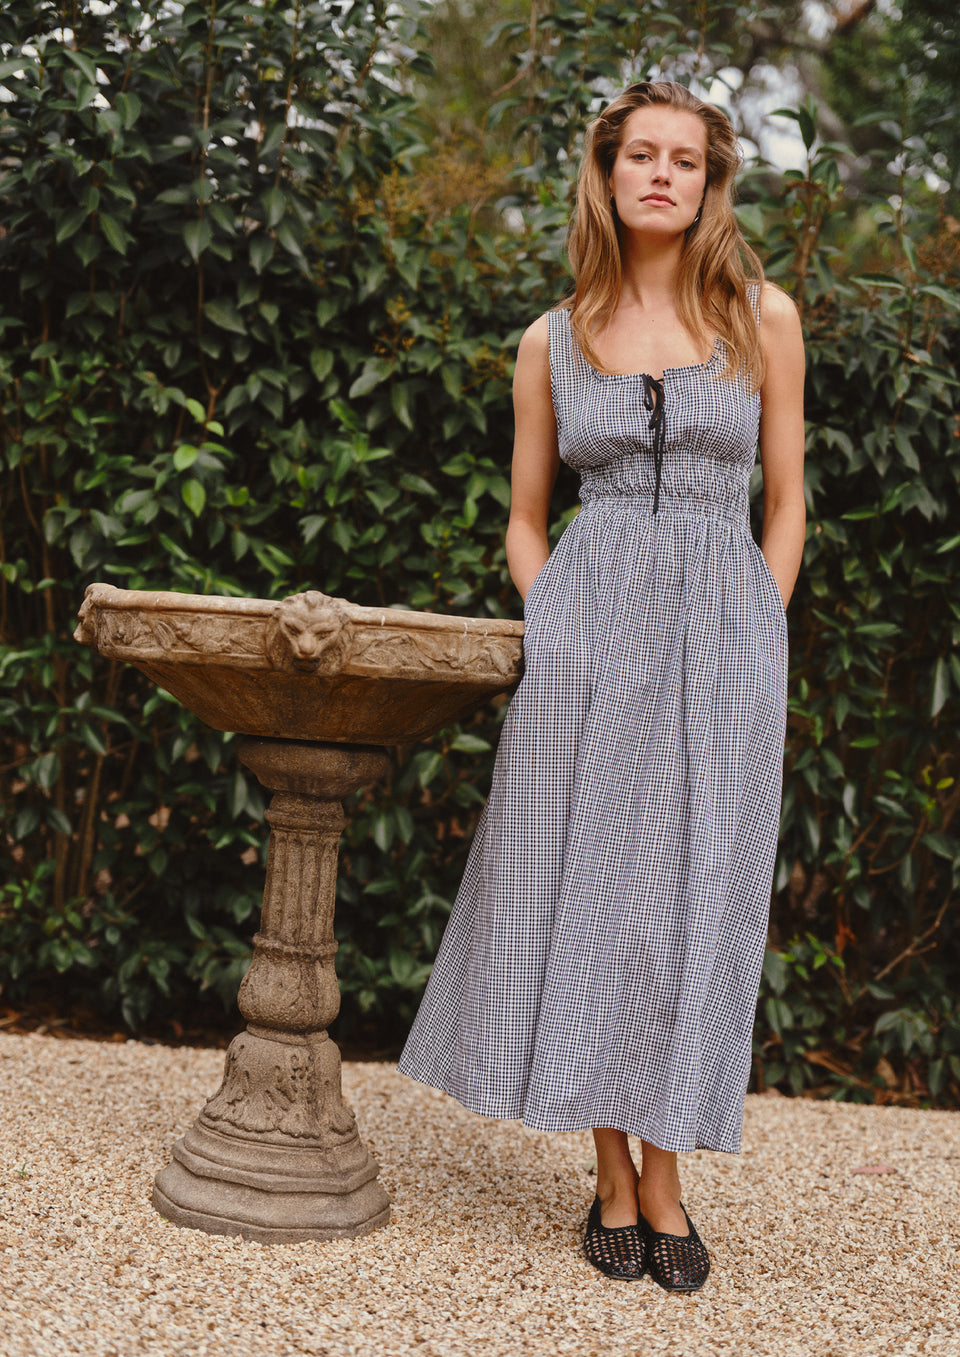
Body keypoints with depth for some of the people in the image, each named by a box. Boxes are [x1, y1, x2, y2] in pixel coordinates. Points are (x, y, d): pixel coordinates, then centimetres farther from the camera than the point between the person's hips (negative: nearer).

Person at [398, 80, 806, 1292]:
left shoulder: (763, 318, 6)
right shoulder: (552, 342, 8)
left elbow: (784, 502, 8)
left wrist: (750, 648, 1)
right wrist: (558, 632, 1)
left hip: (722, 624, -1)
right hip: (588, 618, 1)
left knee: (688, 901, 0)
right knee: (586, 891, 0)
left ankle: (663, 1186, 11)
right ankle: (616, 1182, 12)